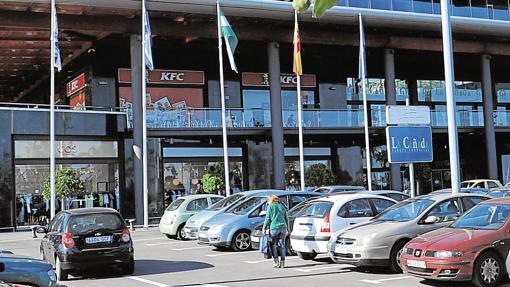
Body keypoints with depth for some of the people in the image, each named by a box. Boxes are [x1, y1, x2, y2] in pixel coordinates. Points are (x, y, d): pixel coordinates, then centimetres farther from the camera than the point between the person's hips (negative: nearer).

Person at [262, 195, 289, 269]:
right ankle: (282, 263, 5)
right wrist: (287, 229, 22)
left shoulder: (270, 207, 2)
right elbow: (286, 218, 18)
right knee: (282, 245, 6)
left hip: (274, 227, -4)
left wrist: (264, 228, 5)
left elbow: (267, 218, -2)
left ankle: (276, 262, 0)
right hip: (283, 227, 4)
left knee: (274, 245, 6)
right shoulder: (282, 206, 17)